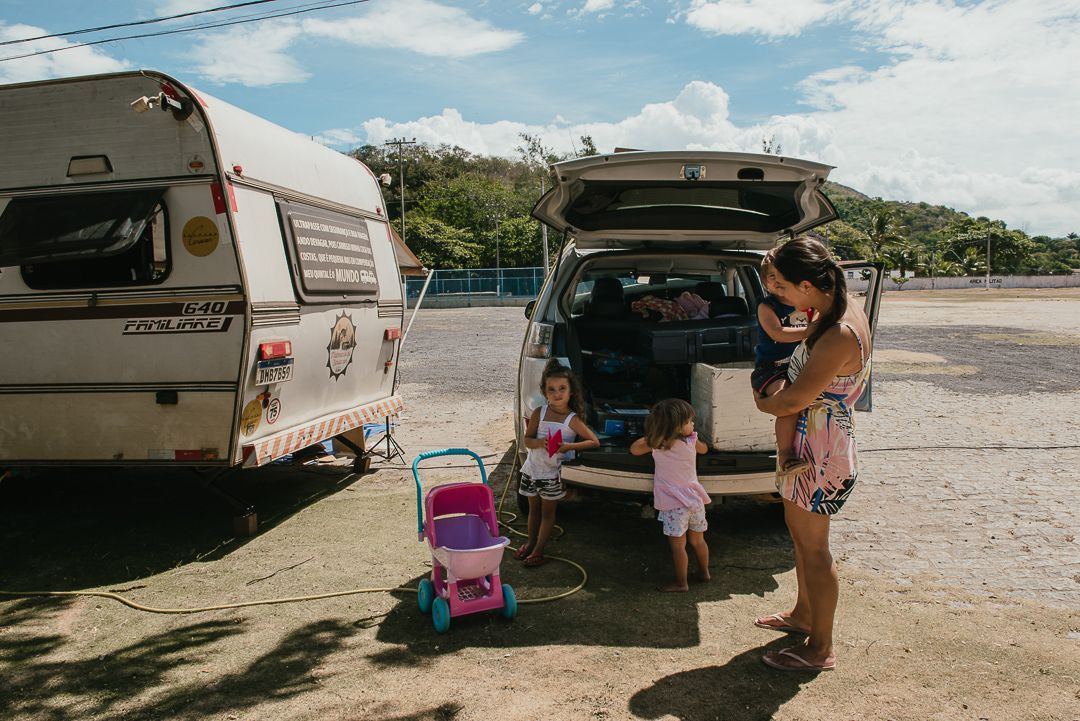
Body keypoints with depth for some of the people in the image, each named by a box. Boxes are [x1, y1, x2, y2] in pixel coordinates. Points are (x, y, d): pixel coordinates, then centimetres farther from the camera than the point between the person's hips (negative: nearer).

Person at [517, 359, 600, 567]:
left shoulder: (572, 420, -15)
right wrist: (541, 443, -25)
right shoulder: (539, 413, -8)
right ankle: (530, 543, 38)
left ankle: (539, 551, 21)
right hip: (532, 469, 3)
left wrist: (569, 446, -26)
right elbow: (527, 440, -3)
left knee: (547, 512, 10)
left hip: (552, 474, -3)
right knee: (534, 509, 19)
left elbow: (594, 441, -15)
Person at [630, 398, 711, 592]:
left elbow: (634, 449, 3)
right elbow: (704, 448, 19)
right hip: (695, 501, 5)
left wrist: (649, 435, 9)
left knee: (678, 546, 4)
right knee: (697, 540, 21)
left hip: (674, 504, -4)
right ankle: (704, 572, 37)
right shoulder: (691, 441, -5)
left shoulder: (657, 444, -13)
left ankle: (681, 582, 12)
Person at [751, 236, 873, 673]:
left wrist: (762, 403, -5)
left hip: (821, 450, -10)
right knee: (798, 531, 24)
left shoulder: (840, 335, -29)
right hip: (807, 443, 10)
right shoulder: (840, 309, 0)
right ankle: (803, 615, 44)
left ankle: (820, 649, 21)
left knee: (813, 547, 4)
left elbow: (794, 401, -25)